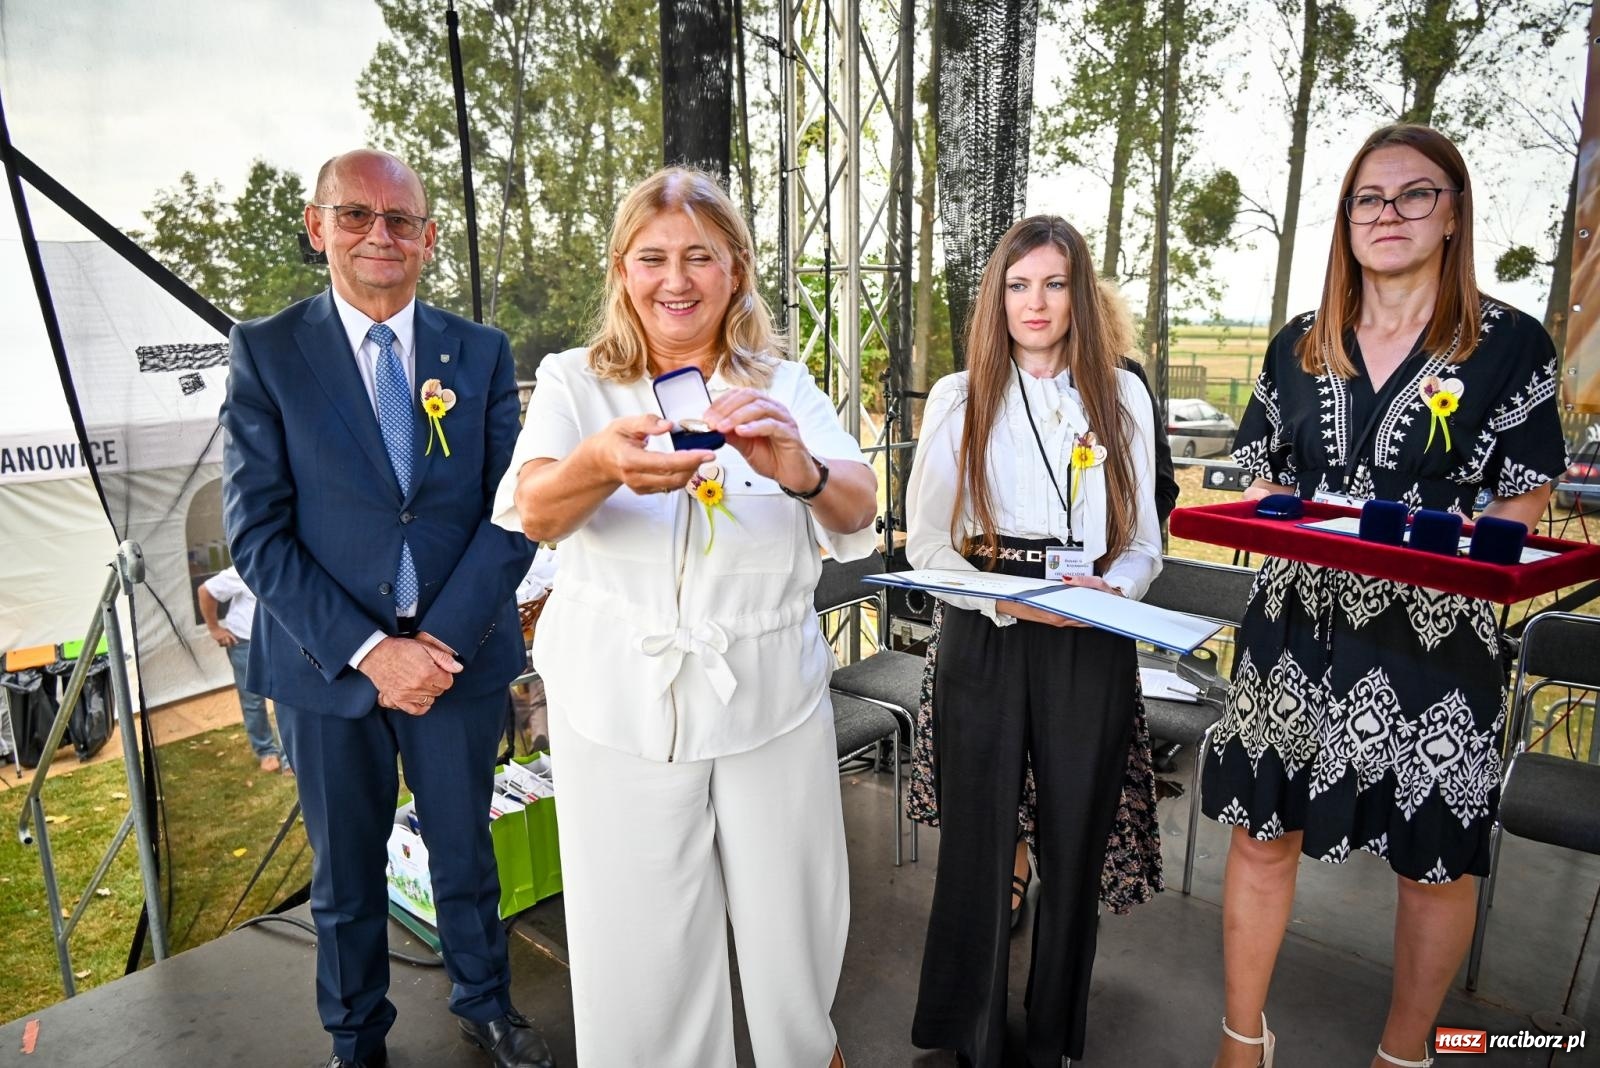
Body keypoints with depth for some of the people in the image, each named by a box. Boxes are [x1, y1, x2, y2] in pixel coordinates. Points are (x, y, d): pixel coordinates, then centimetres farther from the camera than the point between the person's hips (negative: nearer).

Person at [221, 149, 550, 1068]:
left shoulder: (482, 353, 1)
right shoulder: (267, 352, -3)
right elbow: (258, 531, -8)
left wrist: (445, 638, -14)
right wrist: (367, 651, -16)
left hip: (461, 652, 1)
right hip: (329, 662, 0)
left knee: (466, 853, 18)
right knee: (346, 874, 18)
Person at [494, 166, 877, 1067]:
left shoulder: (785, 388, 1)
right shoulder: (574, 383, -1)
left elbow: (859, 512, -15)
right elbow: (533, 511, -19)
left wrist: (801, 470, -39)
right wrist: (603, 466, -43)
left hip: (772, 702, 1)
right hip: (621, 709, 0)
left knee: (790, 918, 13)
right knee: (640, 942, 9)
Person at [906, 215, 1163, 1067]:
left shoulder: (1123, 397, 8)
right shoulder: (959, 398, 3)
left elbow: (1144, 542, 9)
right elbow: (926, 543, 0)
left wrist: (1108, 588, -13)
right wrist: (1008, 601, -17)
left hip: (1093, 647, 2)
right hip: (983, 643, -1)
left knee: (1074, 843, 10)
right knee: (979, 841, 6)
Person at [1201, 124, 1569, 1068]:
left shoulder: (1512, 343, -1)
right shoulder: (1299, 347, 9)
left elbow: (1523, 507, -2)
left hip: (1434, 637, -2)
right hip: (1299, 626, 3)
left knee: (1437, 862, 10)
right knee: (1264, 834, 9)